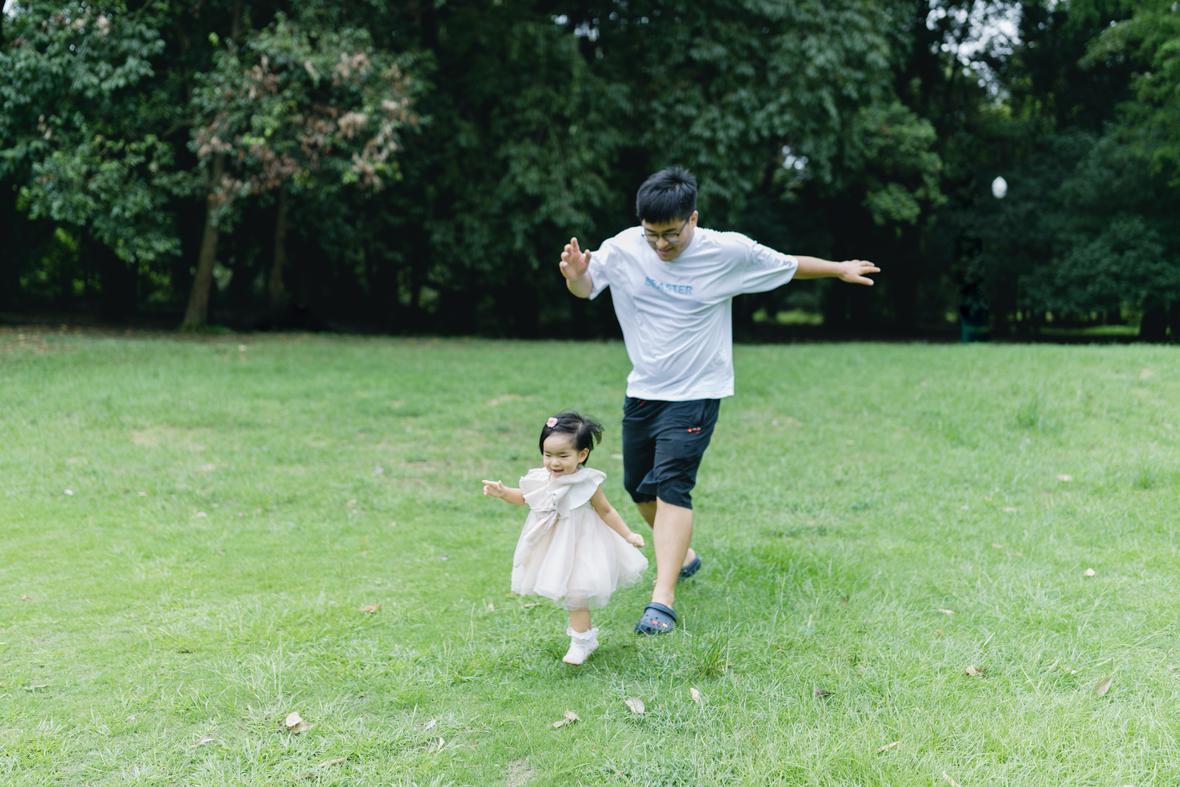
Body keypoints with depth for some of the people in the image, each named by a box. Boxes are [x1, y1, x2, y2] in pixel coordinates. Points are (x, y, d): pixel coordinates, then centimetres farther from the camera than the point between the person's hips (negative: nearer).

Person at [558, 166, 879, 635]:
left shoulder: (730, 252, -12)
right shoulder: (622, 249, -7)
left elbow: (789, 265, 5)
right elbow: (585, 289, 2)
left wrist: (840, 269, 16)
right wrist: (574, 274, -22)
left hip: (695, 394, -5)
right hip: (642, 390, 5)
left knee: (671, 487, -19)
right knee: (638, 487, 15)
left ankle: (663, 599, -21)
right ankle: (681, 554, 42)